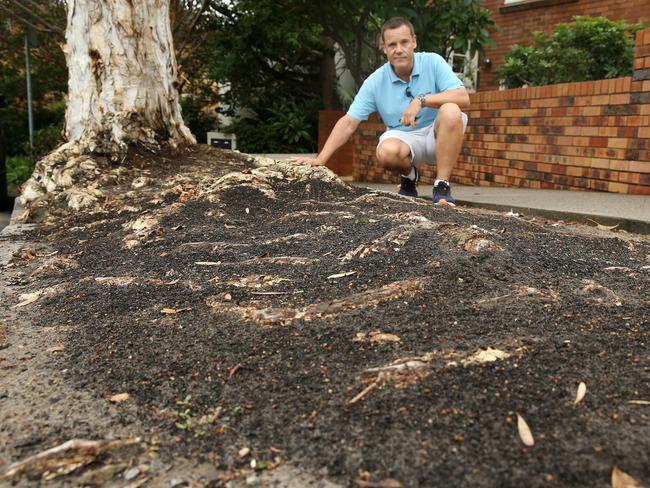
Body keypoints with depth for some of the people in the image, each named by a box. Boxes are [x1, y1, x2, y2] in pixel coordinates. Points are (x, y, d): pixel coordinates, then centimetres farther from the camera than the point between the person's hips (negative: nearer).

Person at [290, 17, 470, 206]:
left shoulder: (433, 62, -10)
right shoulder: (375, 82, -8)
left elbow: (463, 98, -20)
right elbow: (348, 123, -11)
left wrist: (422, 100, -33)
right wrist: (320, 160, -20)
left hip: (437, 134, 0)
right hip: (403, 137, 0)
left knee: (450, 111, -33)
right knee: (387, 152, -35)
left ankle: (442, 186, -22)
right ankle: (409, 176, 3)